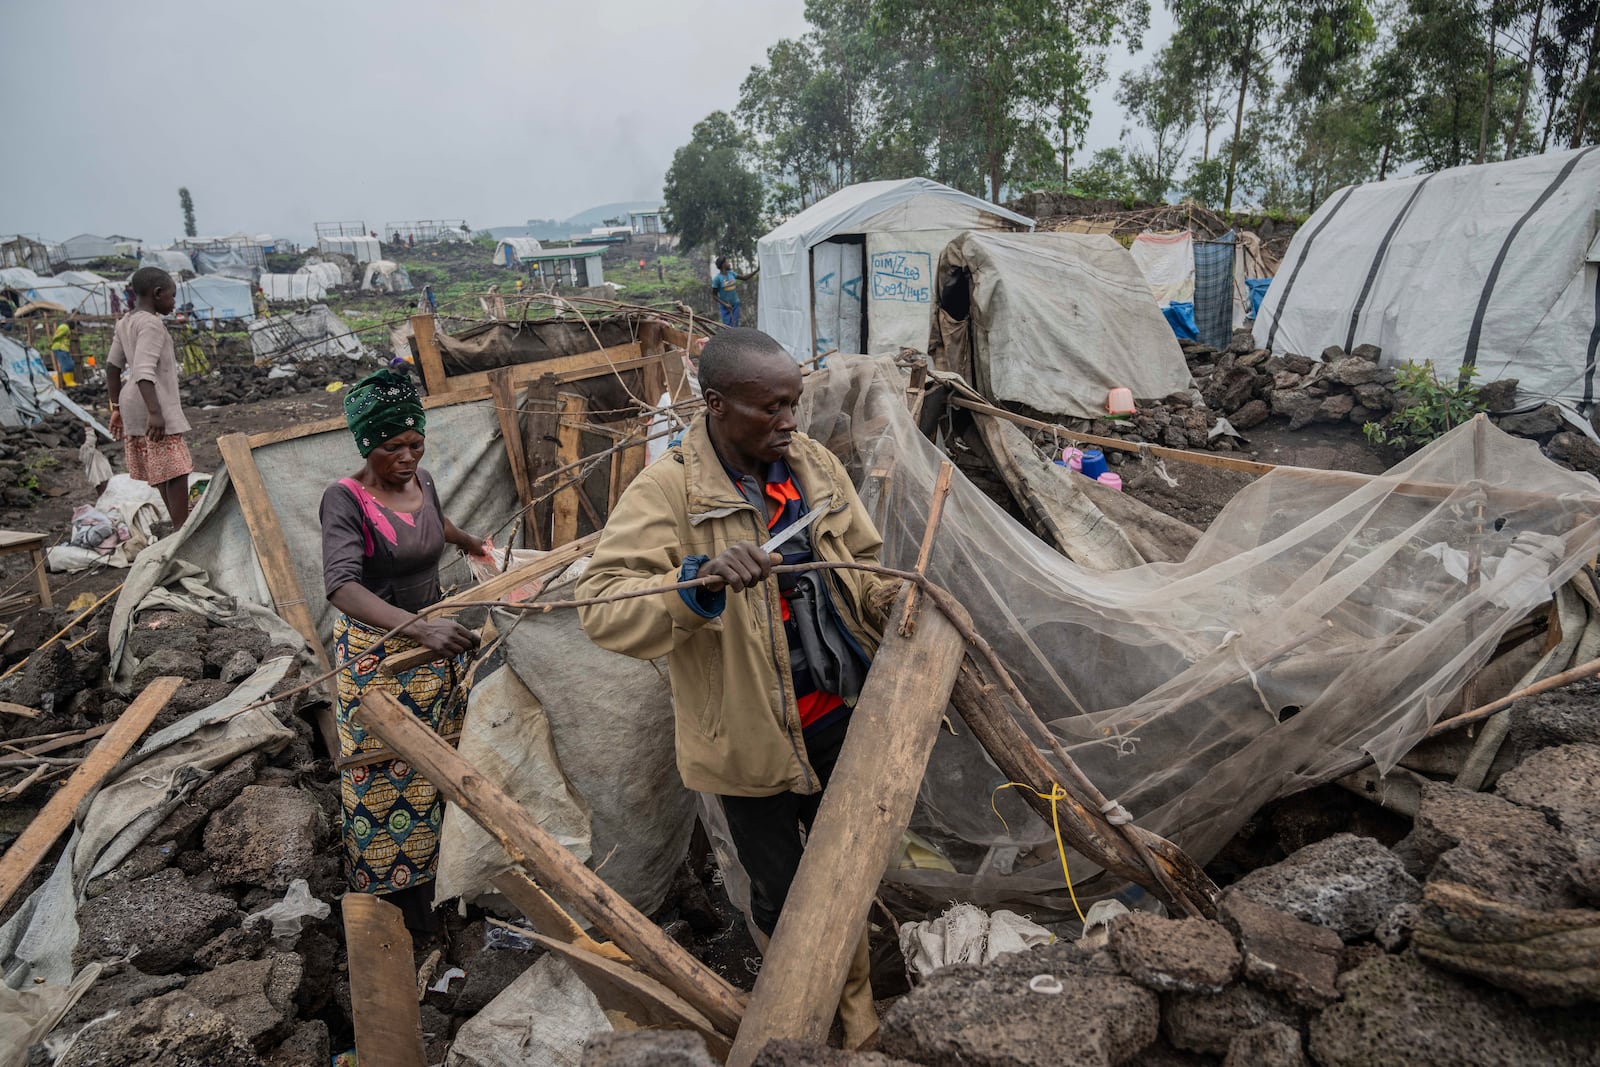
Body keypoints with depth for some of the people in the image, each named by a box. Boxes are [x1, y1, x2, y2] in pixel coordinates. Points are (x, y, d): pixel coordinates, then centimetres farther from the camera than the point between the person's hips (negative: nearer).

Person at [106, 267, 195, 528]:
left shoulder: (126, 322, 14)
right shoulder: (151, 324, -15)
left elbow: (112, 366, 17)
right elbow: (144, 371, -24)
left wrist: (117, 408, 21)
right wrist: (155, 412, -29)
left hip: (133, 404, 10)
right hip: (155, 405, -10)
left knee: (161, 468, 17)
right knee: (176, 468, -9)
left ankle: (179, 524, 27)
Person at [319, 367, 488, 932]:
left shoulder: (422, 480, -2)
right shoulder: (345, 499, -23)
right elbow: (342, 586, -37)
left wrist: (466, 540, 46)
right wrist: (420, 628, -51)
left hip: (433, 641, 7)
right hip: (376, 652, -7)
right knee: (385, 772, 6)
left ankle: (421, 858, 40)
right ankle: (396, 879, 25)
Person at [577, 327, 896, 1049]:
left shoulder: (814, 464, 0)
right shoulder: (666, 491, -18)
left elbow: (862, 572, 11)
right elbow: (601, 607, -27)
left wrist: (899, 602, -8)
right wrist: (697, 583, -41)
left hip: (837, 718, 4)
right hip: (752, 737, -4)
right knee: (778, 892, 16)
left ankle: (855, 998, 50)